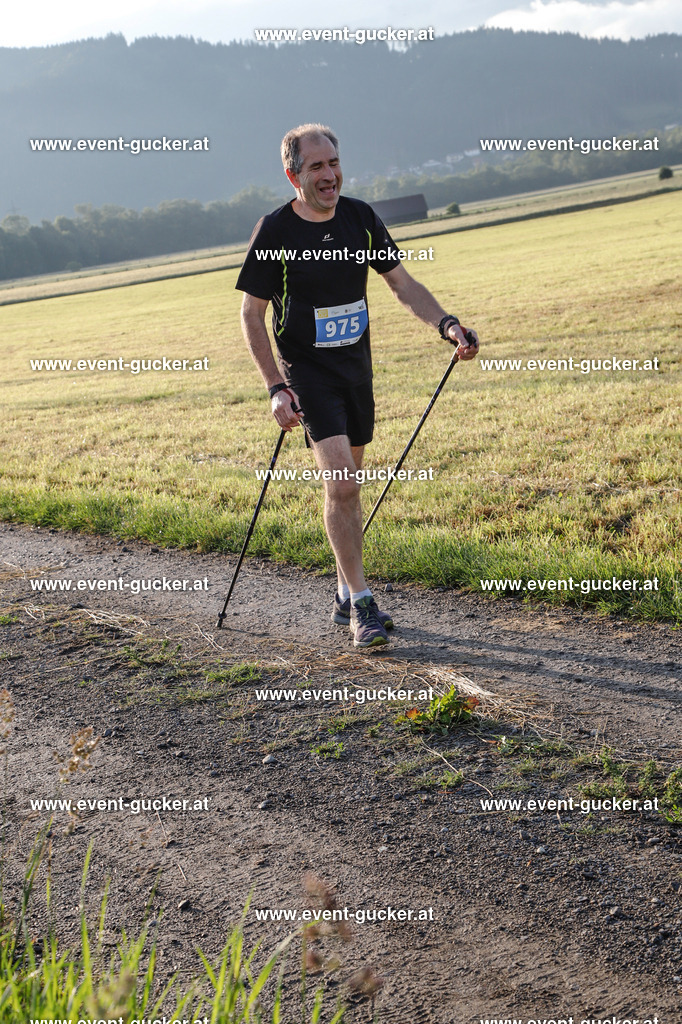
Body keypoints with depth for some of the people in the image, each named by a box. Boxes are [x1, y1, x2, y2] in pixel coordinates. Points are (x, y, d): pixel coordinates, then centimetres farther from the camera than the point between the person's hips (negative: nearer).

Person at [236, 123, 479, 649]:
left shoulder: (360, 217, 1)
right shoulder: (274, 231, -11)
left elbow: (403, 283, 7)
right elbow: (252, 315, -6)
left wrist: (447, 324, -10)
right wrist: (276, 388, -14)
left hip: (356, 365, 5)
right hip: (307, 371, -5)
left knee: (348, 482, 13)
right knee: (341, 483, -17)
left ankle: (345, 596, 27)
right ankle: (362, 605, -10)